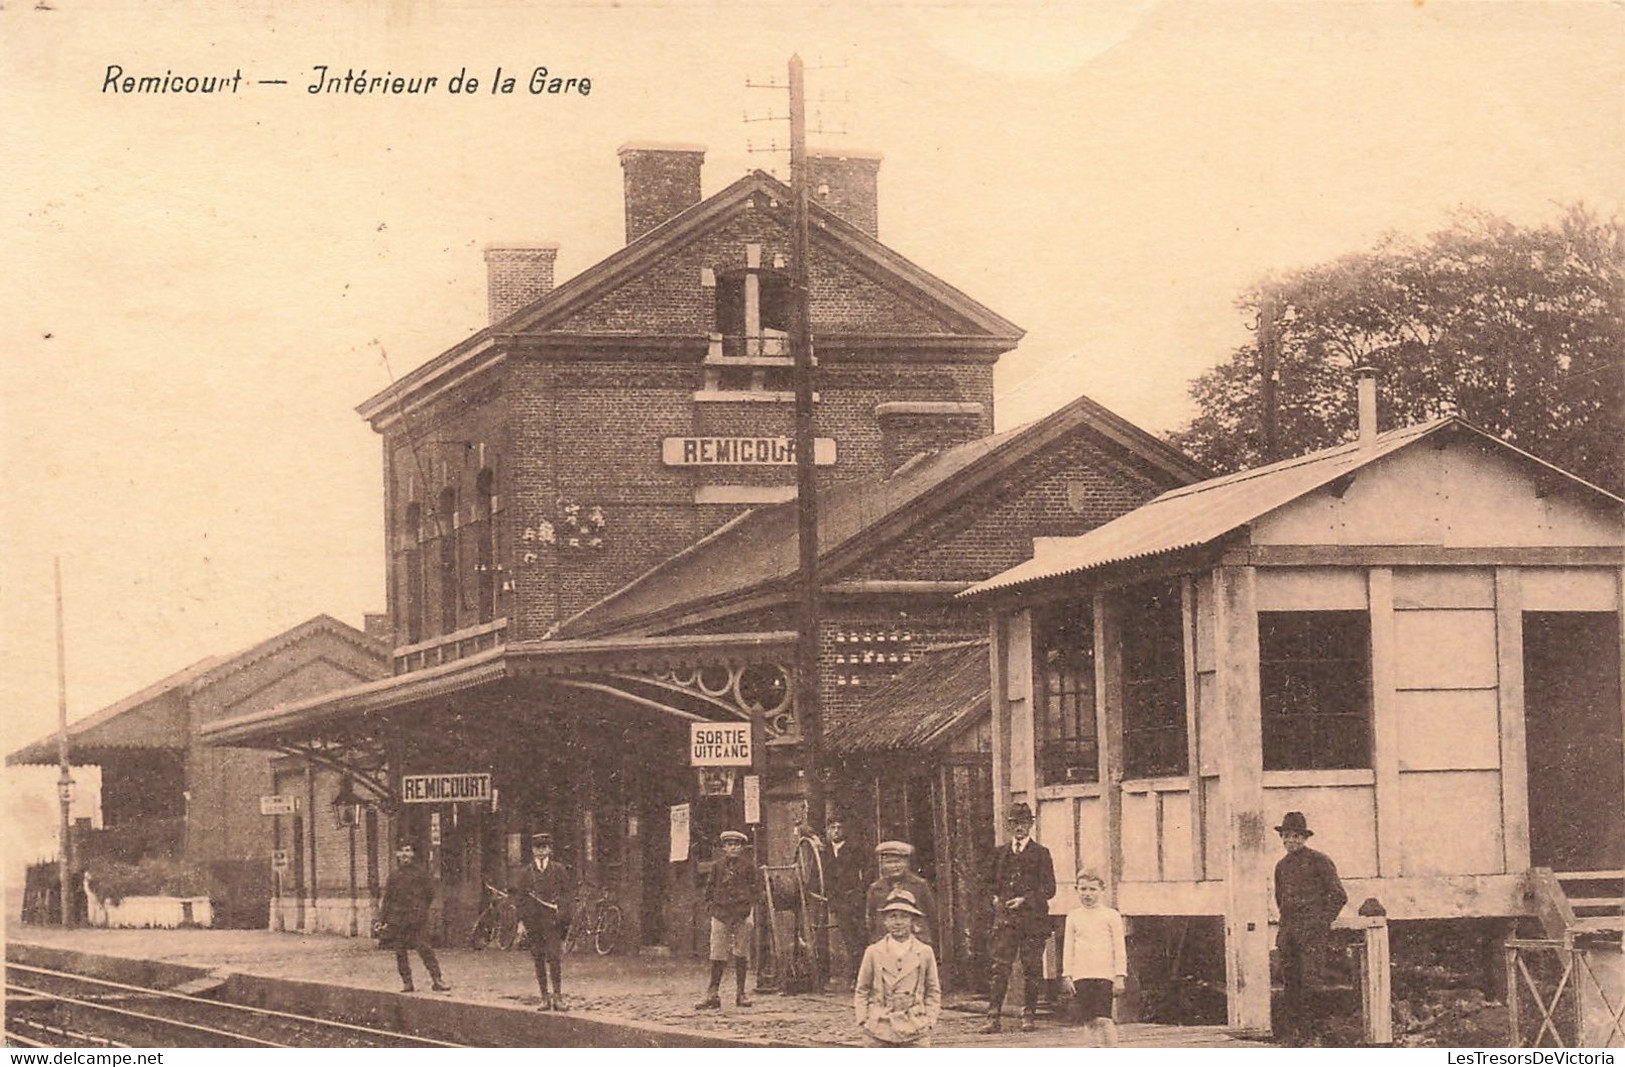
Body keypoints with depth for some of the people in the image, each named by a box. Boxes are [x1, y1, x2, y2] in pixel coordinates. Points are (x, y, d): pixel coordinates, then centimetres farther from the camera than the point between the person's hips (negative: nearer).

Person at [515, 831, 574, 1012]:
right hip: (534, 921, 2)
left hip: (553, 920, -2)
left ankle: (558, 997, -3)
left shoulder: (559, 870, 6)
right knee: (538, 960, 2)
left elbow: (567, 893, 5)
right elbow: (521, 898, 10)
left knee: (554, 958, -9)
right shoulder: (526, 873, 10)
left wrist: (562, 913, -7)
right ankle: (545, 998, 8)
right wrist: (522, 922, 3)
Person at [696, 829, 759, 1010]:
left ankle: (740, 993, 10)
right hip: (721, 914, 1)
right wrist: (711, 907, 4)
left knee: (741, 955, 3)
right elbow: (710, 888, 14)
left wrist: (751, 913, -2)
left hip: (742, 914, -1)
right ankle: (713, 994, -2)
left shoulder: (748, 867, 4)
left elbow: (755, 890, 5)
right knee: (717, 956, -3)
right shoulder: (717, 866, 8)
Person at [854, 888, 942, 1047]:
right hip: (879, 1032, 0)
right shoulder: (873, 953, 4)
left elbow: (933, 992, 12)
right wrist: (863, 1021, 0)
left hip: (915, 1033, 0)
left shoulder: (925, 953, 5)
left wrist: (929, 1021, 2)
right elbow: (861, 991, 10)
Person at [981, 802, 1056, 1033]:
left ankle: (1029, 1015, 10)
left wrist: (1024, 900, -11)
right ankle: (993, 1018, -8)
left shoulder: (1041, 853, 4)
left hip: (1033, 919, -2)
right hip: (1005, 919, 2)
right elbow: (994, 884, 24)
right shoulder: (1001, 854, 15)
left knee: (1031, 969, 1)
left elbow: (1049, 889, 0)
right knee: (1000, 968, -6)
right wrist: (996, 898, 3)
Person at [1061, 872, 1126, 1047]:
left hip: (1104, 974, -3)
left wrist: (1120, 977, -3)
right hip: (1081, 975, 3)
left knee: (1103, 1018, -11)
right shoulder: (1073, 916, 12)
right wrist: (1067, 975, 5)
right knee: (1088, 1020, 0)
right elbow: (1068, 948, 13)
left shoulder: (1111, 915, 4)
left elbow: (1119, 948, 3)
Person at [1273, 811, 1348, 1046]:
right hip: (1288, 929, 6)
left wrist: (1323, 923, -4)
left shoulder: (1319, 861, -1)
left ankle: (1307, 1030, -11)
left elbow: (1339, 896, -1)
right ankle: (1288, 1028, 6)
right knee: (1289, 980, 4)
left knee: (1310, 980, -12)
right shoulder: (1282, 866, 17)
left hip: (1312, 929, -6)